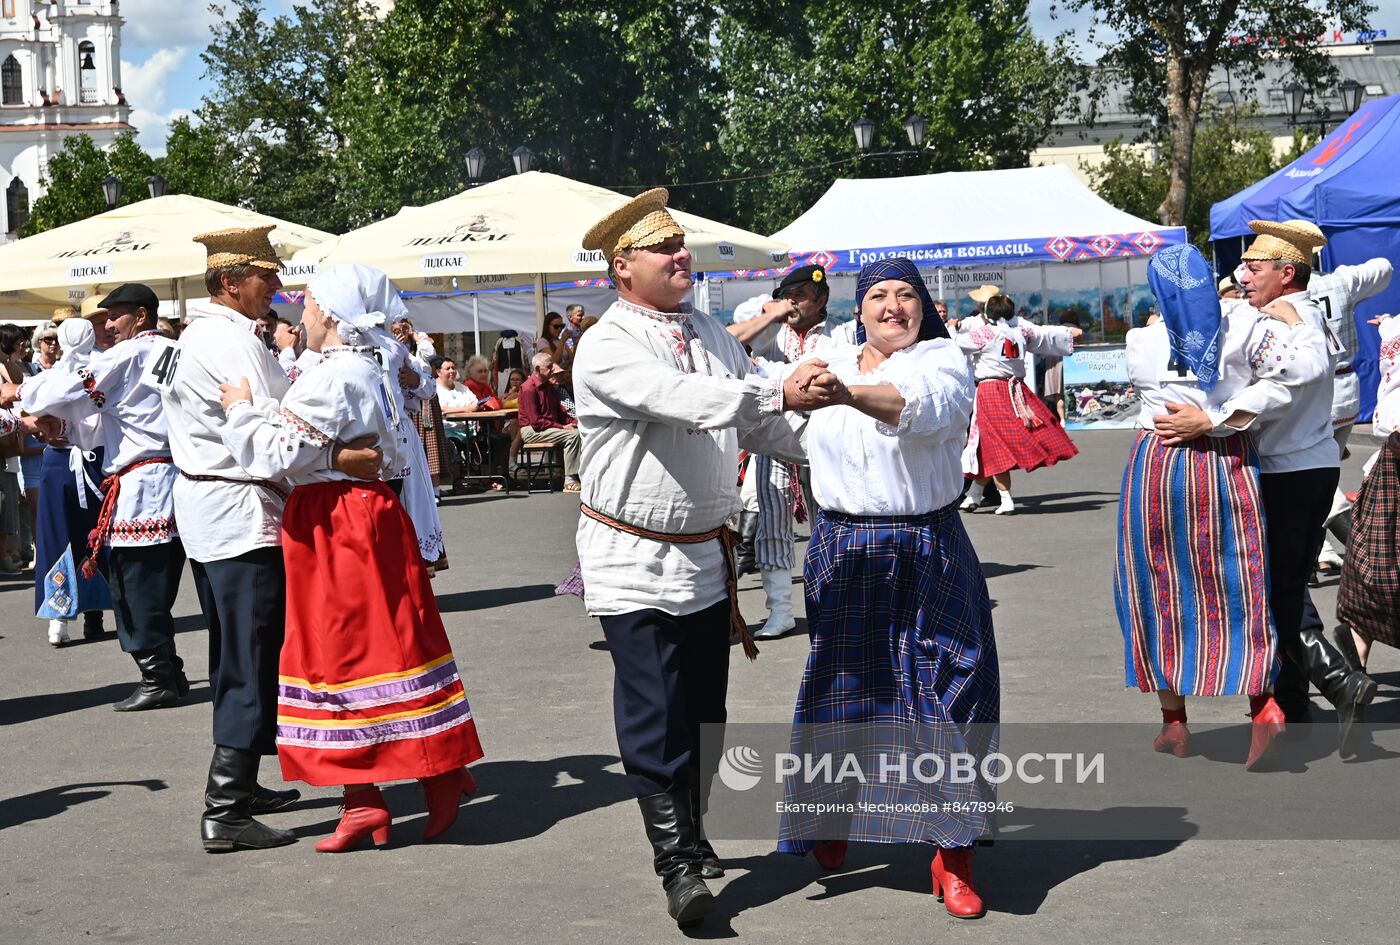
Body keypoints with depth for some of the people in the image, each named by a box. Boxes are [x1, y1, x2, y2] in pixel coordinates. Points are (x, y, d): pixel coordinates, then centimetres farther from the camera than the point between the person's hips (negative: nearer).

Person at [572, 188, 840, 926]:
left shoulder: (711, 336, 9)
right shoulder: (607, 347, -14)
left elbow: (761, 425, 12)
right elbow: (680, 399, -30)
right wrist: (780, 394, -38)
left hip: (705, 556, 6)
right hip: (634, 561, -6)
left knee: (704, 713, 14)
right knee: (655, 720, -5)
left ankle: (690, 834, 30)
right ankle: (679, 865, 1)